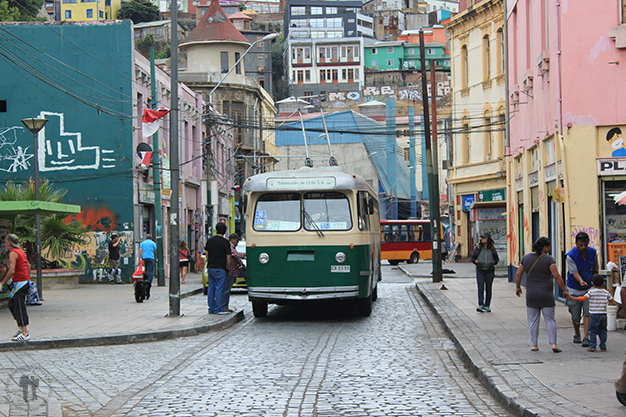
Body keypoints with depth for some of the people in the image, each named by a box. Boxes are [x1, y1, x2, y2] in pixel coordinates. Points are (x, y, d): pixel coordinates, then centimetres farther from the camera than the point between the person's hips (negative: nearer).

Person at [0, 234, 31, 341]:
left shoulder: (13, 253, -12)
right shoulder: (21, 251, 17)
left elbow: (12, 270, -21)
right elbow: (28, 266, 23)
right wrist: (28, 279, 28)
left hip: (19, 283, -10)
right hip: (25, 281, 10)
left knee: (19, 307, -8)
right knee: (11, 304, 17)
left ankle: (25, 333, -10)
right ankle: (21, 328, 15)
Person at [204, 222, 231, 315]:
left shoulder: (209, 241, 6)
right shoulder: (225, 242, -8)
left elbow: (207, 254, 13)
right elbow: (228, 256, -6)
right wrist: (228, 265, 10)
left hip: (210, 268, 5)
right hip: (220, 268, -5)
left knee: (211, 288, 9)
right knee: (219, 288, -3)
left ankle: (211, 309, 12)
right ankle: (218, 309, -4)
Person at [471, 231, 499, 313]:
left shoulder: (492, 248, 2)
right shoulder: (478, 248, 2)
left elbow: (497, 259, 11)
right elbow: (473, 258, 8)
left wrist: (493, 262, -9)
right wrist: (476, 262, -12)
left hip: (489, 271, 1)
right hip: (480, 271, -1)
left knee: (488, 289, 6)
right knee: (480, 288, -11)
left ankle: (487, 306, 15)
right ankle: (481, 305, -17)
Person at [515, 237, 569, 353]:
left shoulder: (526, 258, 3)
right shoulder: (549, 259, -8)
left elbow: (518, 275, 5)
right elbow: (557, 276, -12)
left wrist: (518, 287, 19)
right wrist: (564, 290, -3)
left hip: (531, 295, 2)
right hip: (547, 295, -2)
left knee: (533, 320, 9)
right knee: (550, 319, 4)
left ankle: (534, 344, 9)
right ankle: (553, 343, -4)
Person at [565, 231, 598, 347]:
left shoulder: (593, 253, -2)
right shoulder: (571, 256, -15)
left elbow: (595, 271, 10)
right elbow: (575, 272, -23)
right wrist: (581, 281, -41)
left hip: (589, 289, 2)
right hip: (574, 290, -2)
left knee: (587, 312, -13)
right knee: (575, 315, 6)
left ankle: (586, 338, -14)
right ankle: (577, 333, 32)